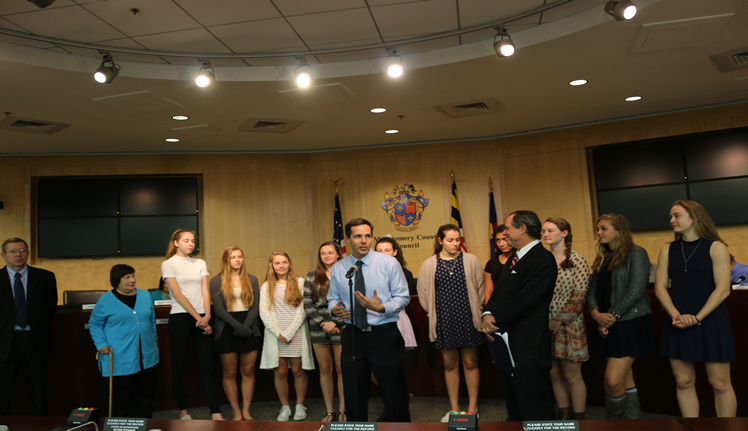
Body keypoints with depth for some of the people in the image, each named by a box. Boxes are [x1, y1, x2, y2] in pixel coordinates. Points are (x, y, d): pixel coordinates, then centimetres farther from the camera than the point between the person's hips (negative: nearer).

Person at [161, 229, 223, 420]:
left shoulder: (200, 263, 13)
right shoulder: (168, 264, 0)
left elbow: (205, 291, 7)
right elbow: (178, 295, -7)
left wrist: (207, 315, -9)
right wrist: (198, 318, -11)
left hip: (201, 318, 4)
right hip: (180, 318, -3)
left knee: (208, 367, -1)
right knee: (179, 366, 4)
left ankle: (216, 414, -2)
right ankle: (183, 411, 18)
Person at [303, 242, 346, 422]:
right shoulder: (312, 277, 7)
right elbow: (308, 304, 3)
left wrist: (336, 323, -9)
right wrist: (323, 323, -7)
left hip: (341, 328, -2)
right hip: (319, 329, 2)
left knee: (342, 369, 1)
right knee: (325, 369, 8)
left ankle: (342, 411, 15)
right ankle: (330, 412, 19)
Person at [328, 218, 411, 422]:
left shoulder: (389, 263, -3)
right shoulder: (337, 269, 6)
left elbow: (403, 297, -4)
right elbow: (333, 299, 13)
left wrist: (382, 307, -22)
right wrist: (335, 308, -11)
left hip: (385, 335, -3)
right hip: (353, 336, 3)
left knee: (394, 394, 4)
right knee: (354, 396, 13)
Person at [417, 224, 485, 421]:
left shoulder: (471, 261, -1)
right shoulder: (429, 265, 1)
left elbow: (480, 289, 4)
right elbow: (423, 294, 7)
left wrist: (476, 312, 4)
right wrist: (435, 314, 7)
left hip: (468, 321, -1)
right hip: (444, 322, 1)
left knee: (470, 363, 7)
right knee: (449, 364, 10)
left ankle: (472, 407, 20)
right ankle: (454, 408, 23)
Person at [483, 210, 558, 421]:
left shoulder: (543, 259, -15)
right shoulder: (515, 259, 17)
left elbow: (524, 300, -21)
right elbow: (498, 292, 15)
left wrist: (498, 323, -13)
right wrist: (488, 314, -4)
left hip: (527, 347, -10)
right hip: (507, 343, 10)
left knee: (535, 412, 0)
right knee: (514, 406, 21)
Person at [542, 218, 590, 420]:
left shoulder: (577, 260, -5)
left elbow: (579, 296, -10)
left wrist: (559, 321, -14)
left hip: (569, 326, -4)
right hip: (545, 326, 4)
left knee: (572, 376, 3)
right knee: (554, 374, 11)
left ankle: (579, 419, 17)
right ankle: (563, 414, 25)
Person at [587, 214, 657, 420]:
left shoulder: (636, 254, -6)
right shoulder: (602, 259, 15)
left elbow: (635, 291, -15)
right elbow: (592, 290, 9)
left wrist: (612, 316, -13)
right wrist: (596, 313, -9)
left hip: (630, 323, -7)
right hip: (608, 326, 7)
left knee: (613, 380, -12)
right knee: (625, 379, 12)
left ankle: (613, 420, 9)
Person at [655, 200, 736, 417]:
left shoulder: (715, 247, -2)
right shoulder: (668, 251, 9)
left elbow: (722, 289, -10)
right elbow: (660, 287, 4)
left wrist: (696, 318, -16)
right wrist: (676, 315, -11)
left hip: (711, 323, -4)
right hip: (677, 325, 4)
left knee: (719, 383, 1)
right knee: (683, 382, 7)